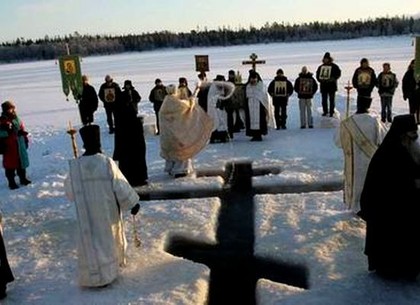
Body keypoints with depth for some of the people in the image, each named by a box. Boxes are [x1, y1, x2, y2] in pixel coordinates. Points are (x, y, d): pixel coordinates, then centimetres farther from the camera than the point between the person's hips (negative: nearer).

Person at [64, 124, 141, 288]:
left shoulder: (75, 165, -12)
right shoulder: (107, 163, -17)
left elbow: (70, 191, 0)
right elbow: (120, 186, -12)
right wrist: (133, 203, -1)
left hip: (86, 214, 0)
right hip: (108, 212, 0)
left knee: (91, 242, 11)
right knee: (109, 238, 19)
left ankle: (94, 275, 13)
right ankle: (111, 268, 36)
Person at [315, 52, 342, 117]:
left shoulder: (334, 66, -2)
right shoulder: (321, 67, 11)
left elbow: (338, 74, -6)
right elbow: (317, 74, 16)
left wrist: (333, 79, -19)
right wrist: (320, 80, -2)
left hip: (332, 86, -4)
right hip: (323, 86, 4)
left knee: (331, 99, 0)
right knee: (324, 100, 7)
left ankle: (331, 112, 6)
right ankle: (325, 111, 17)